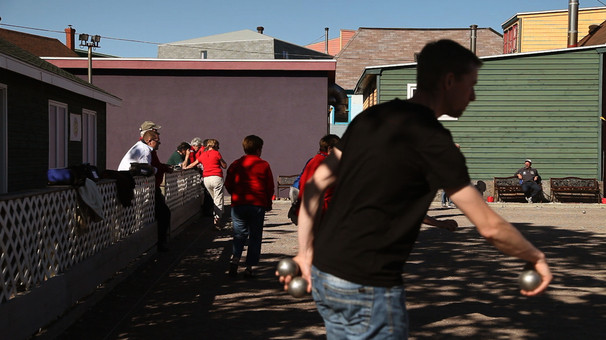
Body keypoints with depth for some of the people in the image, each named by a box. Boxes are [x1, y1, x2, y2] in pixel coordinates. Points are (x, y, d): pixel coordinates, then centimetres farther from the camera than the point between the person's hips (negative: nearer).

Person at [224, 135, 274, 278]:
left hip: (238, 204, 2)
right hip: (258, 205, -2)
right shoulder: (264, 165, -1)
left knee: (239, 234, 13)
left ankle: (235, 258, -11)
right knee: (255, 236, 7)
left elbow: (228, 185, 6)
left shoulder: (235, 165, 3)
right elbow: (270, 187, 1)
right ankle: (249, 267, 4)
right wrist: (268, 203, 15)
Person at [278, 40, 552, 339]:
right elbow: (489, 227, -12)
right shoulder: (432, 140, -14)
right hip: (368, 289, -8)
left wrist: (305, 252, 14)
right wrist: (537, 258, 4)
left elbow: (316, 185, 10)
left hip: (323, 275, 8)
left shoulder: (370, 118, 8)